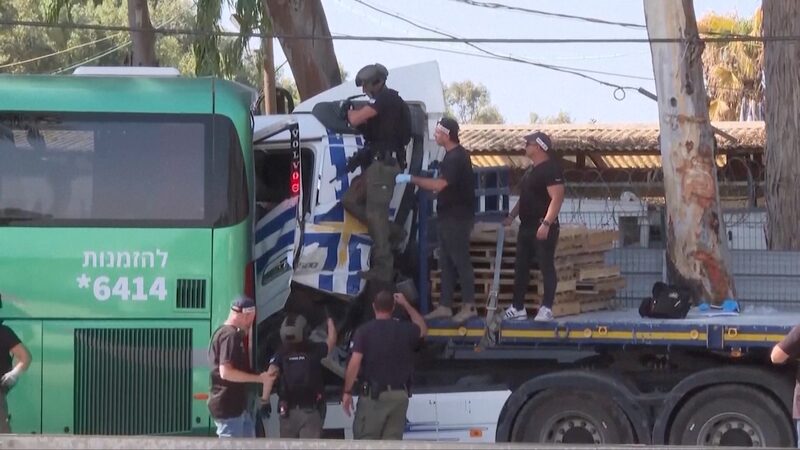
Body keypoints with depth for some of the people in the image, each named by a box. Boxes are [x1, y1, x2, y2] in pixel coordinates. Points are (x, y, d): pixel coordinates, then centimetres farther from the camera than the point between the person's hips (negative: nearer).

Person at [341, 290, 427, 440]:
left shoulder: (364, 330, -6)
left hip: (373, 394, -4)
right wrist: (406, 305, 37)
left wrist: (347, 392, -6)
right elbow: (422, 329, 30)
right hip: (399, 394, 4)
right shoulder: (405, 329, 6)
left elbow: (354, 363, -13)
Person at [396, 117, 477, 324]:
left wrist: (411, 179, -22)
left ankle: (469, 306, -5)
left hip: (457, 218, -10)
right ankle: (445, 306, 13)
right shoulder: (451, 155, 14)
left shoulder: (457, 157, -18)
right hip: (448, 216, 10)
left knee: (460, 260, -8)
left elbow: (439, 184, -27)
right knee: (446, 262, 10)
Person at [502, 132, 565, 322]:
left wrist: (546, 223, -29)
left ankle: (546, 309, -6)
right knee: (521, 267, 11)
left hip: (543, 228, -10)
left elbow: (557, 198, -22)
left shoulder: (551, 169, -14)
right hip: (527, 226, 10)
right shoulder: (531, 169, 17)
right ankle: (517, 308, 17)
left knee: (547, 267, -6)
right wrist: (511, 216, 22)